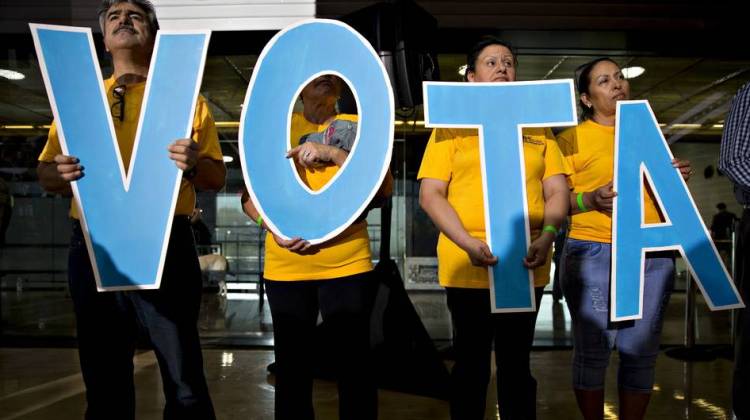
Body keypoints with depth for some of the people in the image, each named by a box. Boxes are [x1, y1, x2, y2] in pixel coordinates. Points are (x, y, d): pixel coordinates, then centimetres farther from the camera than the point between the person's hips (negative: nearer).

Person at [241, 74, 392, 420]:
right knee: (291, 366, 9)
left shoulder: (356, 127, 8)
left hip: (348, 262, -1)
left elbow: (384, 187, -5)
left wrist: (335, 154, -16)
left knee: (354, 365, 2)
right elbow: (248, 195, 8)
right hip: (285, 266, 1)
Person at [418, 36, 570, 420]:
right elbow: (430, 195, -4)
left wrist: (546, 237, -12)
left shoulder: (537, 128, 14)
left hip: (526, 266, 3)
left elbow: (557, 191, 8)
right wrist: (468, 243, -18)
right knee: (471, 364, 10)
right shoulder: (452, 126, 5)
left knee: (516, 365, 14)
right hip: (467, 267, -2)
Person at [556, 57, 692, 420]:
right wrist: (591, 200, -20)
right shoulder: (572, 138, 2)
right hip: (594, 254, -4)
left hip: (653, 256, 5)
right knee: (593, 350, 0)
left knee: (642, 352, 7)